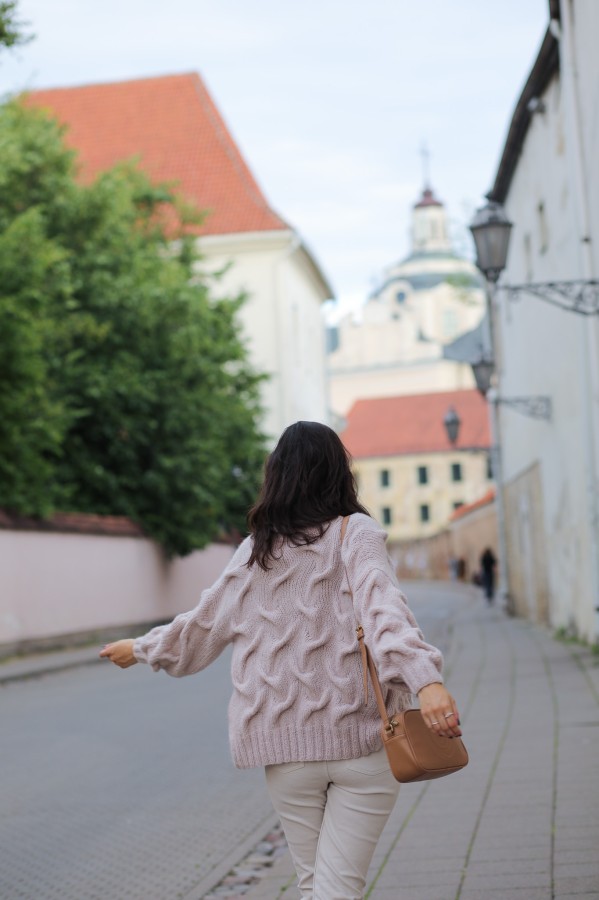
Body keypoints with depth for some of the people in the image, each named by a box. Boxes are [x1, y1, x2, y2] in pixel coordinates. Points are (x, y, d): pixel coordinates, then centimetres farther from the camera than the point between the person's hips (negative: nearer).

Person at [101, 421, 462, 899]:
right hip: (361, 737, -3)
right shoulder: (356, 534, -4)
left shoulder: (255, 551, 6)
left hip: (287, 746, 3)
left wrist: (140, 649, 34)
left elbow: (201, 628, 16)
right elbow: (384, 611, -22)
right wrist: (424, 679, -35)